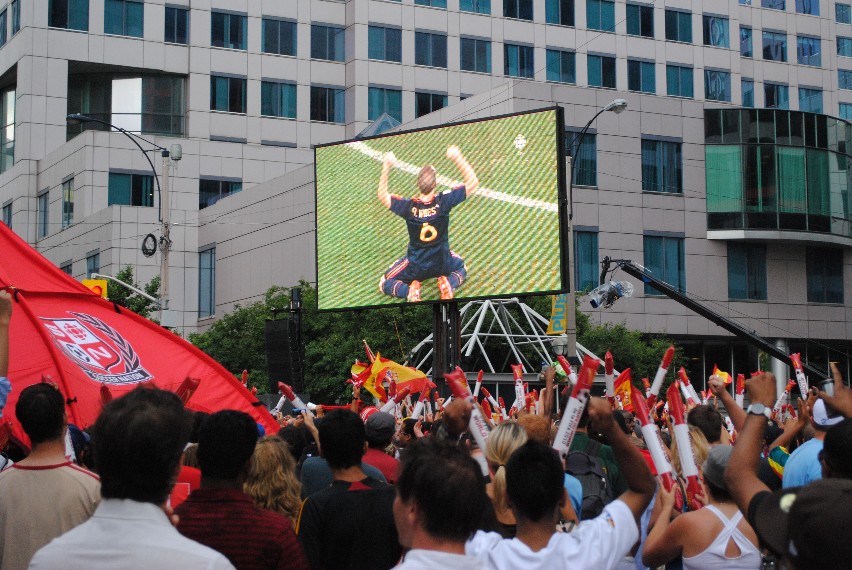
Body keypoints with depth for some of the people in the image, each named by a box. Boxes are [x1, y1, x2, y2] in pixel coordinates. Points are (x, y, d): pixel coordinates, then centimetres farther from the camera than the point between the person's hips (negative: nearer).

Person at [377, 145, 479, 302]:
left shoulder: (409, 207, -26)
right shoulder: (443, 201, -25)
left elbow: (382, 195, -11)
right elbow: (473, 183, -18)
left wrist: (386, 167, -19)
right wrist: (458, 158, -22)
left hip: (415, 266, 0)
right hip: (442, 262, 1)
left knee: (385, 284, 20)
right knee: (461, 268, 35)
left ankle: (409, 290, -9)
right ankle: (449, 283, 1)